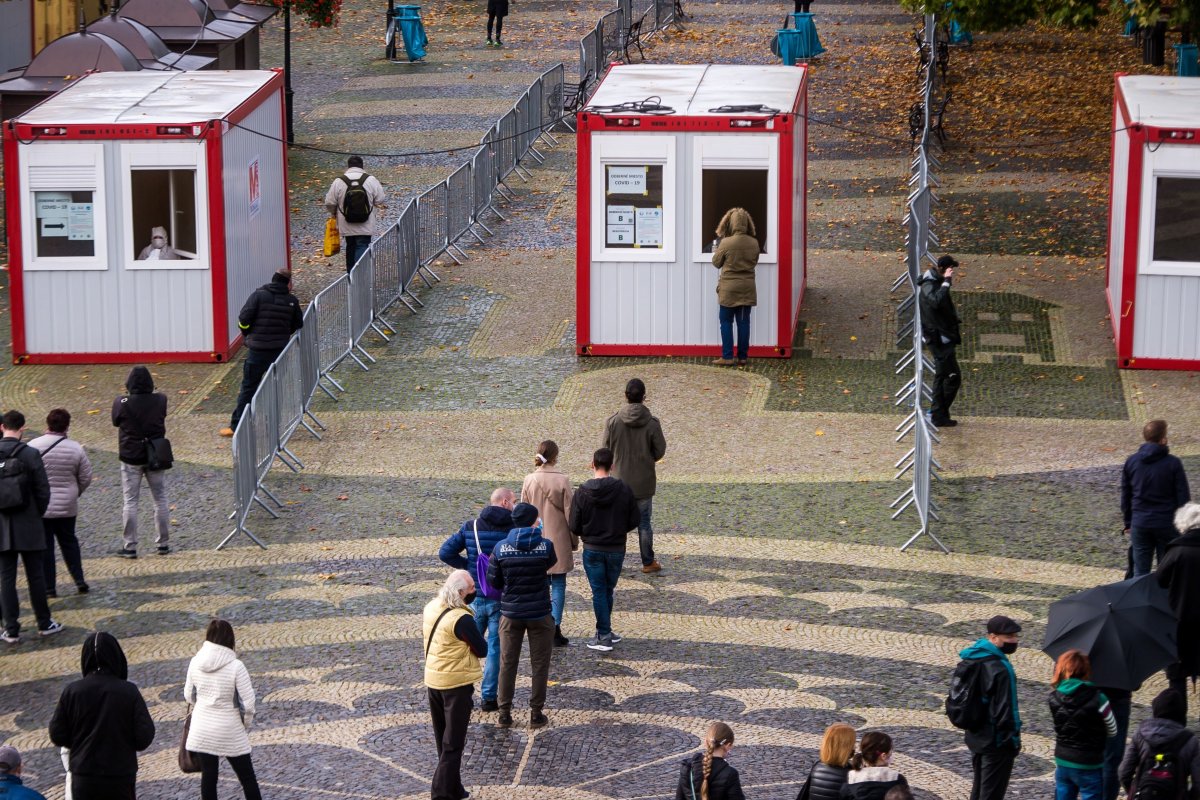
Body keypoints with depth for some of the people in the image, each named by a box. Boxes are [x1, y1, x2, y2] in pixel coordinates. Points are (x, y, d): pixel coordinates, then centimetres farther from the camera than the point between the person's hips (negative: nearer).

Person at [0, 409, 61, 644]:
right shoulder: (30, 454, -12)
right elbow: (43, 490, -9)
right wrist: (38, 513, 8)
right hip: (29, 526, -2)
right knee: (35, 576, 9)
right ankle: (44, 624, 19)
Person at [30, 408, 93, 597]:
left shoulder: (33, 446, -13)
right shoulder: (76, 449, -6)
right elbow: (86, 478, 1)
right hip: (67, 506, 2)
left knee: (45, 546, 6)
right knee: (69, 542, 19)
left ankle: (49, 587, 9)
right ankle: (79, 581, 16)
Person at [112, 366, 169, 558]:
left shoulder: (122, 404, -16)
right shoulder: (160, 400, -8)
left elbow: (116, 421, 1)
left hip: (131, 458, -2)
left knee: (130, 502, 4)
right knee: (160, 500, 12)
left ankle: (130, 546, 4)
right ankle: (163, 543, 17)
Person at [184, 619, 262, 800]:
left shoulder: (195, 662, -5)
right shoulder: (235, 665, -17)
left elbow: (189, 696, 6)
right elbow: (248, 702, -15)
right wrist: (246, 724, 3)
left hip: (202, 730, 3)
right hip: (230, 733, -3)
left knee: (208, 777, 11)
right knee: (247, 778, 10)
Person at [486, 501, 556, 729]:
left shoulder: (501, 548, -11)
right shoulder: (546, 546, -15)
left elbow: (494, 581, -4)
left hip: (511, 613, 1)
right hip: (540, 614, -1)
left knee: (507, 663, 13)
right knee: (540, 665, 11)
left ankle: (504, 713, 17)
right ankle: (536, 713, 15)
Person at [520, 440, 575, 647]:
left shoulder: (529, 480, -5)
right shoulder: (562, 481, -13)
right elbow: (569, 513, -8)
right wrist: (574, 540, 4)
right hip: (558, 540, -3)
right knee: (558, 585, 5)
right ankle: (555, 629, 1)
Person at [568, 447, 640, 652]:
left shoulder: (583, 492, -13)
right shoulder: (624, 490, -10)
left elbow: (574, 527, -10)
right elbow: (634, 520, -3)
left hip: (592, 550, -2)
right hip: (616, 549, 2)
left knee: (599, 592, 6)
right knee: (608, 590, 17)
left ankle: (604, 636, 6)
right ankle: (605, 631, 25)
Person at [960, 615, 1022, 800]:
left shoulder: (973, 660, 6)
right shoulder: (1000, 669, -23)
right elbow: (1005, 709, -23)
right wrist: (1013, 740, -15)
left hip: (976, 737, 9)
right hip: (996, 743, -9)